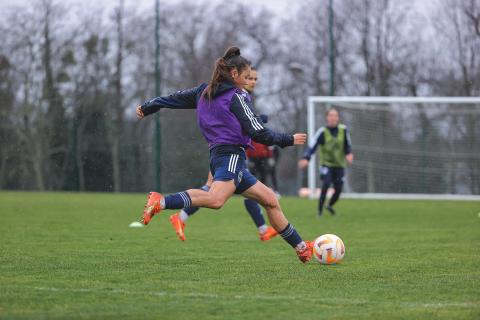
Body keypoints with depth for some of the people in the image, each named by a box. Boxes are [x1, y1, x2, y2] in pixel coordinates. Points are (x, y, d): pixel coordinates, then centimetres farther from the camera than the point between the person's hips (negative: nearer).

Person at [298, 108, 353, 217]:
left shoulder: (343, 130, -2)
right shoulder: (322, 132, -11)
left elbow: (348, 145, 9)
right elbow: (312, 146, -16)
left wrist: (349, 154, -11)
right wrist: (306, 159, -31)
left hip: (339, 165, 3)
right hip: (326, 164, -3)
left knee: (338, 189, 0)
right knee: (326, 184, -22)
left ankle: (330, 205, 31)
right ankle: (320, 210, -10)